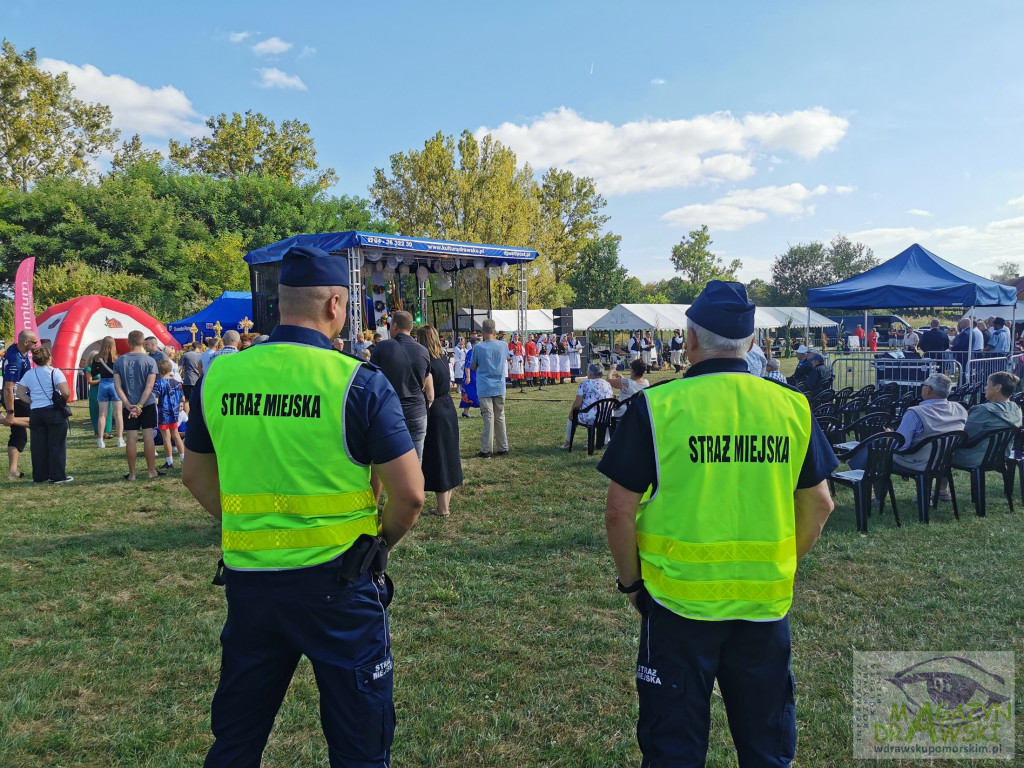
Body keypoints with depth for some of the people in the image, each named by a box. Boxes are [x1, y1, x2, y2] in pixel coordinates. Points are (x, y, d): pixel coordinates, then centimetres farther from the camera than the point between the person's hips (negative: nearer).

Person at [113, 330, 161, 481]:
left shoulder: (119, 361, 0)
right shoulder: (149, 361, -6)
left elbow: (117, 386, -6)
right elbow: (149, 386, -13)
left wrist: (129, 405, -10)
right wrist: (140, 405, -13)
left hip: (128, 406, 2)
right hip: (148, 404, -1)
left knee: (131, 438, 4)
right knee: (148, 436, 3)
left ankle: (132, 473, 10)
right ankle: (152, 471, 8)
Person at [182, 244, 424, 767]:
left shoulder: (218, 376, -2)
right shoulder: (358, 382, -14)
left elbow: (196, 477, 11)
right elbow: (409, 494, -14)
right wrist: (379, 543, 5)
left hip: (247, 580, 4)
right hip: (337, 582, -4)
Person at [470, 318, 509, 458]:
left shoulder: (478, 347, -10)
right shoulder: (504, 345, -1)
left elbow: (473, 367, 1)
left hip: (484, 388, -3)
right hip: (499, 387, 3)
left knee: (488, 418, -2)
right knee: (500, 417, 11)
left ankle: (487, 450, 0)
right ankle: (503, 448, 16)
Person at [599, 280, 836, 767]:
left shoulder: (658, 407, -13)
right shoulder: (792, 407, -2)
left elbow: (620, 512, -11)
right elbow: (818, 505, 7)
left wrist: (630, 582, 3)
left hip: (679, 600, -3)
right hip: (766, 603, 3)